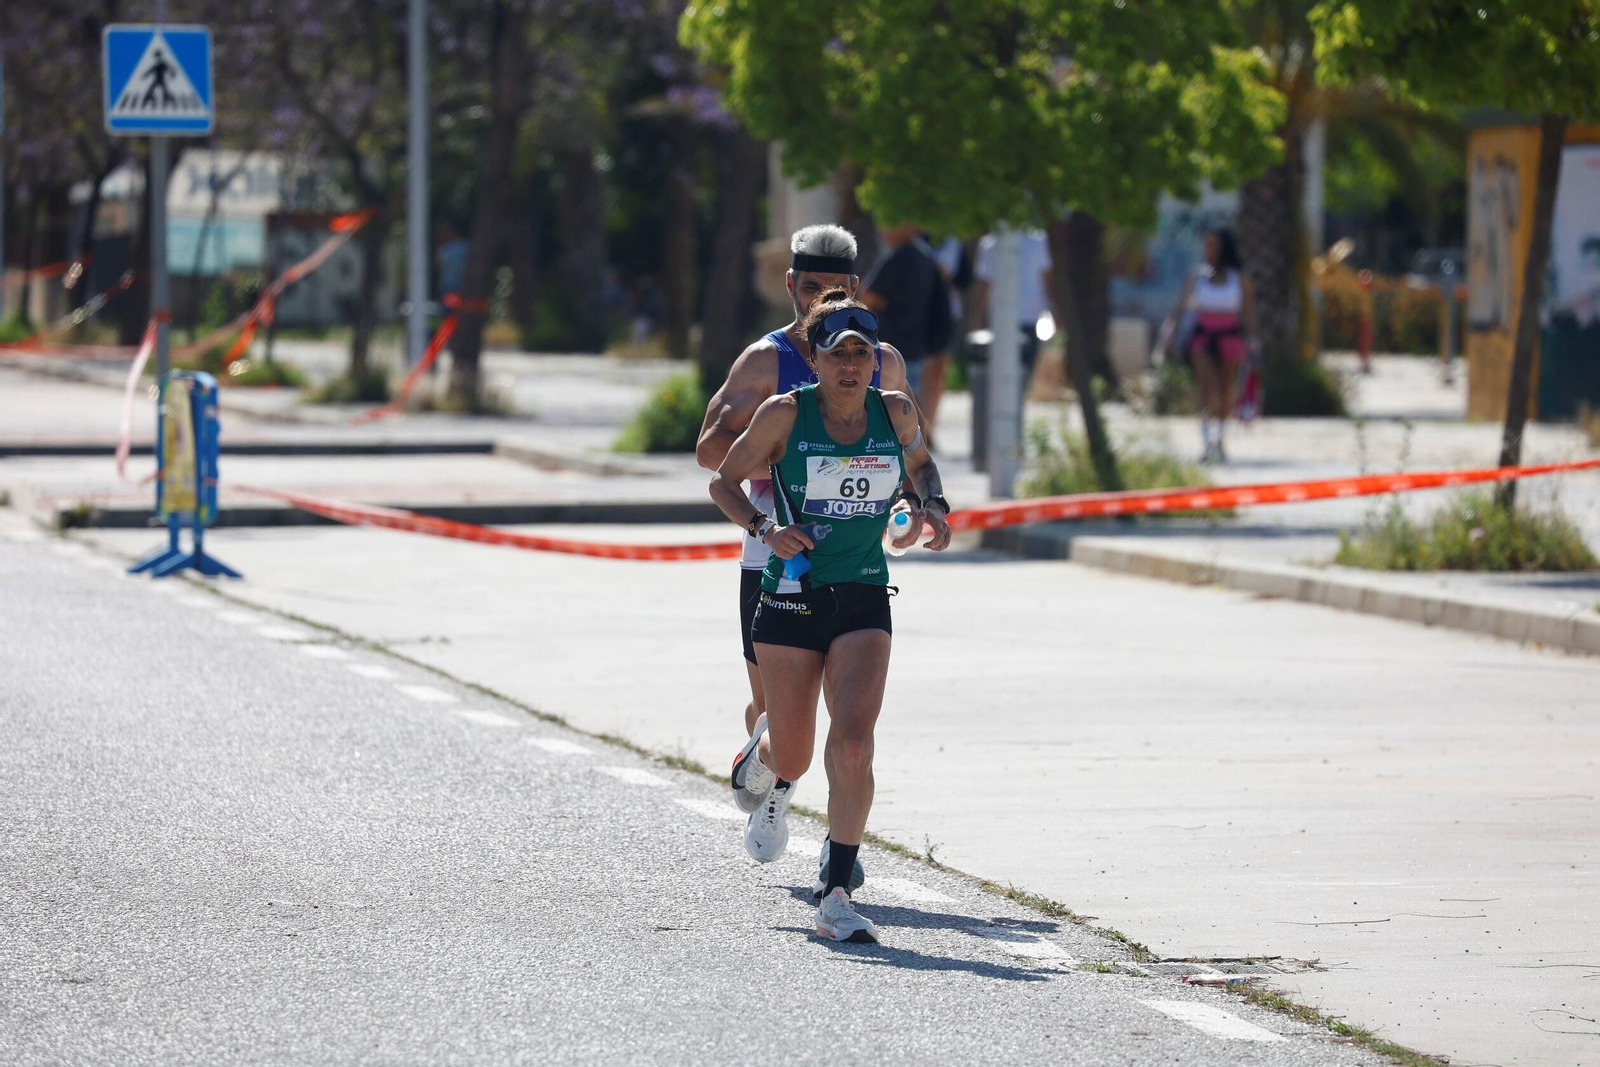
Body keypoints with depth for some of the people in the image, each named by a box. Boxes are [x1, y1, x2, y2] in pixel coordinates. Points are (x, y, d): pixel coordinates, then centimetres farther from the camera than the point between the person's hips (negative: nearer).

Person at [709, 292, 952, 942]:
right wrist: (764, 527, -17)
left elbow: (919, 462, 22)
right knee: (794, 752, 9)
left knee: (852, 745, -16)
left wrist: (935, 506, 1)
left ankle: (835, 897, -12)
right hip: (791, 595, -1)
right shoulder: (786, 414, -8)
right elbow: (723, 482, 2)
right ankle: (776, 785, 50)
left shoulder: (895, 413, 0)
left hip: (863, 600, 1)